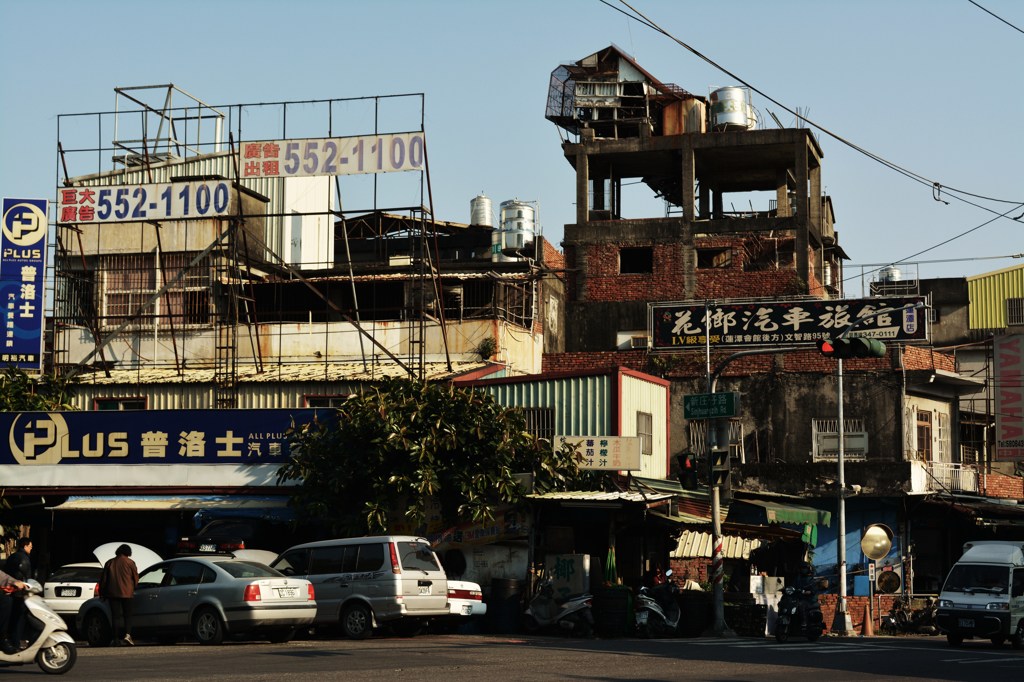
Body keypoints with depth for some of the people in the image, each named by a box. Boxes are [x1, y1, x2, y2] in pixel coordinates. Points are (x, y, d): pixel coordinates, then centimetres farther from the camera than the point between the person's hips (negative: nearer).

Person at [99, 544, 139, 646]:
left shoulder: (109, 563, 11)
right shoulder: (130, 562, 2)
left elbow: (103, 579, 12)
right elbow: (136, 578, 5)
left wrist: (102, 593, 20)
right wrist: (133, 589, 24)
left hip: (112, 593, 2)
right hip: (126, 593, -2)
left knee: (115, 616, 5)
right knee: (127, 615, 3)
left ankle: (116, 639, 1)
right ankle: (127, 634, -18)